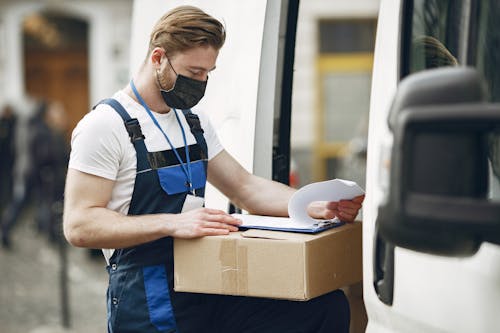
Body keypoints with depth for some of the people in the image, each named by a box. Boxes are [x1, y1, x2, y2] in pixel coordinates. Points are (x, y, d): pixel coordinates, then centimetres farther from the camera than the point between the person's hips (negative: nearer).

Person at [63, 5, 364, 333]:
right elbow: (79, 225, -16)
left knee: (329, 305, -12)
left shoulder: (194, 122, 16)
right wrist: (172, 223, -27)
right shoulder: (106, 125, -9)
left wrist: (317, 206, 2)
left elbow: (246, 188, 19)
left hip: (208, 290, 7)